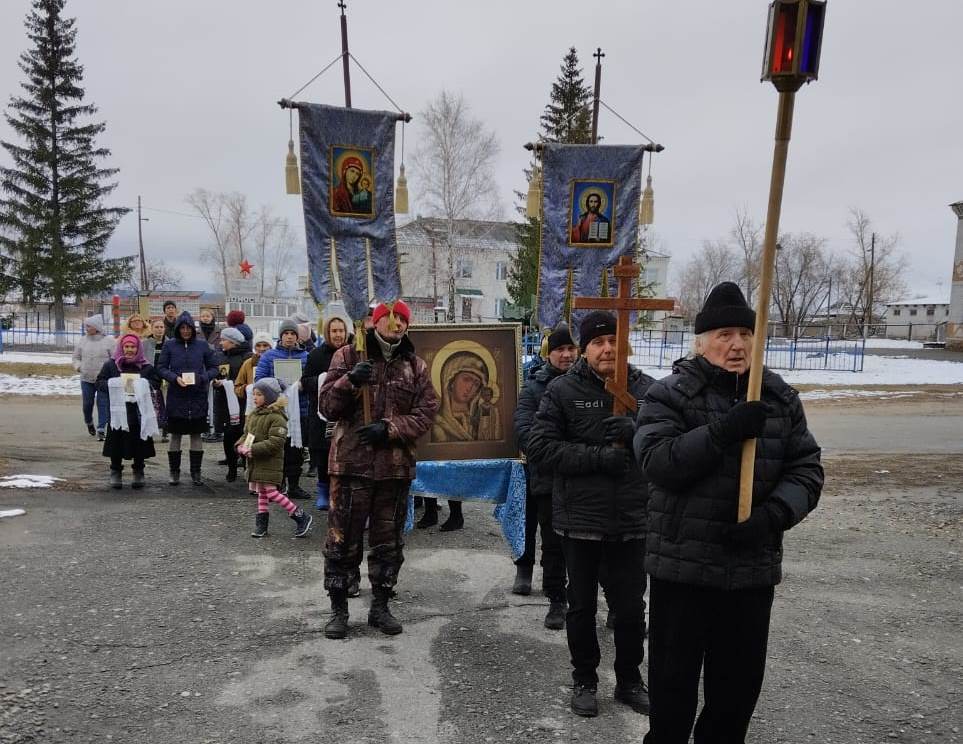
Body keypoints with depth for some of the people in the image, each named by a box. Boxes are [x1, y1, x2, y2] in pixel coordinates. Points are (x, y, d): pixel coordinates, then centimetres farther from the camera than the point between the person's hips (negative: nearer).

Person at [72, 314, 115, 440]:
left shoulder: (109, 340, -4)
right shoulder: (82, 340, 7)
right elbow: (76, 356, 18)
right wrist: (77, 366, -1)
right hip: (86, 379, 4)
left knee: (103, 404, -4)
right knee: (87, 403, 10)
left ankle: (101, 429, 3)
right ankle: (89, 423, 38)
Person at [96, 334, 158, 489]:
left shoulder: (147, 367, 8)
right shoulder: (110, 365, 7)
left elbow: (155, 382, 7)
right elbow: (100, 382, 6)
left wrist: (144, 385, -12)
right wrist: (114, 386, -11)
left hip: (139, 412, 0)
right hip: (117, 411, 0)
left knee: (139, 444, 4)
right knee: (117, 443, 2)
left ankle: (138, 473, 18)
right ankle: (116, 472, 16)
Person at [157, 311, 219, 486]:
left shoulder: (202, 346, 2)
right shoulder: (169, 345, 1)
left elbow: (213, 368, 7)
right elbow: (161, 368, 2)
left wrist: (202, 378, -12)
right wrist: (175, 378, -15)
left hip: (198, 396, 1)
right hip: (176, 397, 0)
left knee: (196, 434, 6)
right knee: (175, 435, 6)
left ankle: (196, 472, 15)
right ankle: (174, 472, 17)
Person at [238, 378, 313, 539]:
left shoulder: (276, 417, -16)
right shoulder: (253, 415, 10)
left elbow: (275, 443, -22)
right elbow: (246, 433, 18)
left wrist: (253, 449, -25)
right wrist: (241, 445, -3)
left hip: (270, 462, -8)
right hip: (255, 462, 8)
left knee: (270, 491, -9)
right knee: (261, 492, 14)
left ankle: (302, 517, 1)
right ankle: (261, 524, 24)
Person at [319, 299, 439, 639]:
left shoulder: (415, 366, 6)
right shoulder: (348, 356, 1)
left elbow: (425, 413, 1)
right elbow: (327, 406, -3)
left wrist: (390, 428, -15)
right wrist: (349, 381, -22)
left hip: (396, 466, 3)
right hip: (351, 462, -2)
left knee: (388, 541, 13)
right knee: (342, 539, 6)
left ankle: (380, 607, 29)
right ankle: (338, 609, 22)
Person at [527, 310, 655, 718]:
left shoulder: (645, 388, 0)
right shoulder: (562, 390, -6)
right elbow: (539, 447, -12)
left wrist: (637, 431, -22)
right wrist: (600, 457, -20)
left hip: (632, 520, 2)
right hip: (580, 519, -2)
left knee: (631, 607, 16)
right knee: (582, 606, 14)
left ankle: (629, 680, 36)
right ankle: (584, 680, 34)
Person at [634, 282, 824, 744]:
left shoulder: (781, 397, 5)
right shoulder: (669, 394, -8)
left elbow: (806, 468, 2)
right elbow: (658, 462, -20)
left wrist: (775, 514, -16)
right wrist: (724, 430, -29)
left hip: (753, 566, 4)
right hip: (683, 565, -4)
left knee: (740, 680, 19)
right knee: (674, 678, 10)